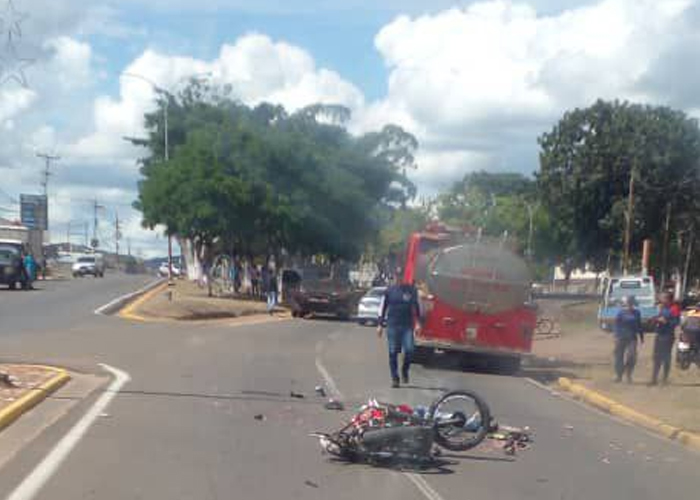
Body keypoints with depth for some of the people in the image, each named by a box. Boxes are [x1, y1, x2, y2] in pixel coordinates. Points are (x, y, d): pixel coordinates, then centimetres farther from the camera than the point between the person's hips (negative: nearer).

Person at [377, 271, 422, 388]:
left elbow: (416, 307, 10)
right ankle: (394, 378, 9)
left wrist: (417, 323, 1)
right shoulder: (389, 291, 4)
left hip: (407, 326, 0)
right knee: (393, 353, 1)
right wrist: (380, 325, 5)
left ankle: (405, 371, 13)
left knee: (409, 350, -13)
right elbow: (383, 308, 9)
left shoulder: (411, 290, 4)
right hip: (392, 326, 0)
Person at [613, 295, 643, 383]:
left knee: (631, 357, -9)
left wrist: (641, 337, 15)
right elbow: (617, 325, -4)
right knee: (619, 357, 3)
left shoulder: (636, 312, 7)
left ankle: (628, 376, 6)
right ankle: (618, 375, 16)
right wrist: (617, 336, -11)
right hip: (621, 338, -2)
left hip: (632, 338, 2)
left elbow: (639, 325, 14)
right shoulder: (621, 312, -3)